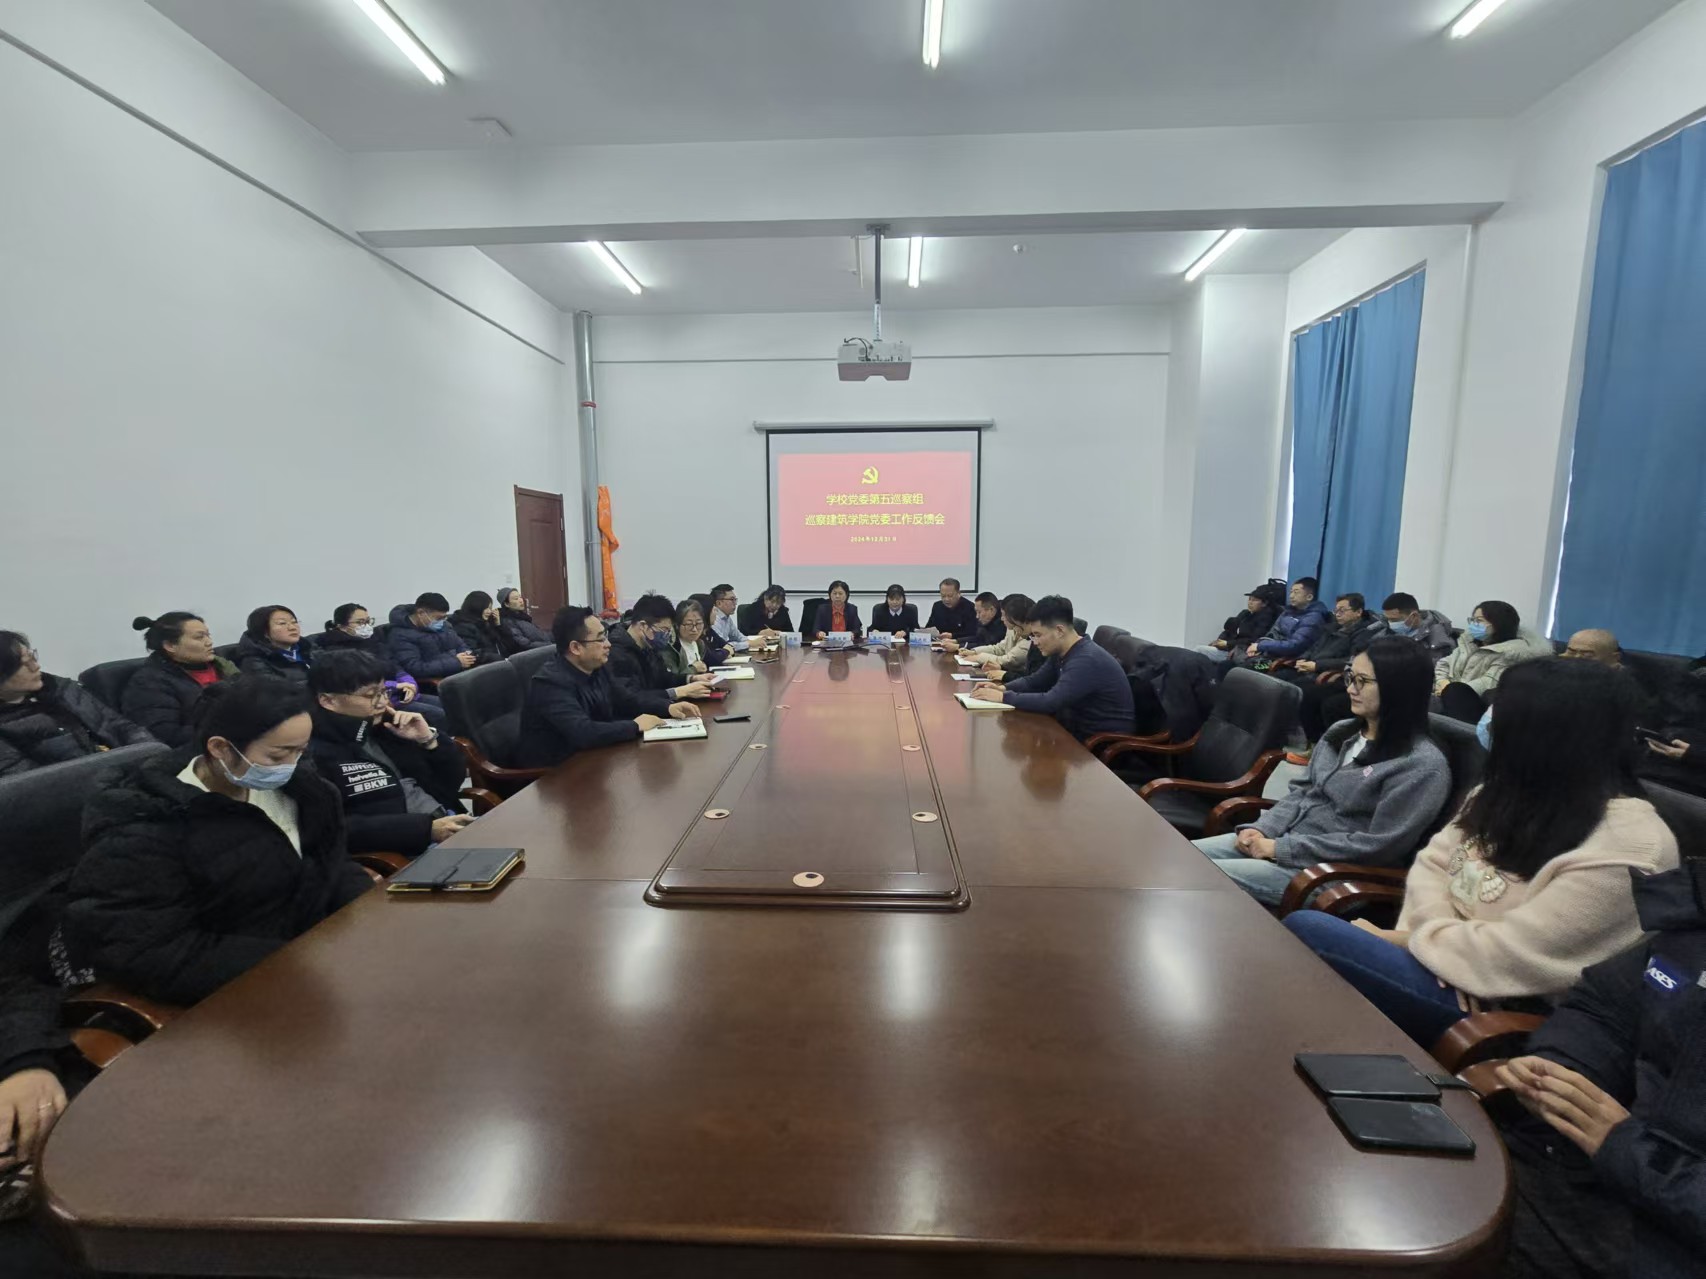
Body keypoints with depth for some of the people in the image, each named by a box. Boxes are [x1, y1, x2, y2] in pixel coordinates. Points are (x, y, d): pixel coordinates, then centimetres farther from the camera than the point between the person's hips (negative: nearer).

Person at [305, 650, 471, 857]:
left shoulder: (384, 726, 13)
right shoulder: (313, 755, -6)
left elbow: (453, 778, 17)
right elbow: (340, 830, -16)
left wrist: (428, 739, -1)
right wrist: (427, 828, -22)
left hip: (451, 822, 7)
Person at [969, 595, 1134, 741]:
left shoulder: (1087, 660, -25)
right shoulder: (1060, 654, 3)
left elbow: (1051, 702, -32)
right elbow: (1034, 681, 13)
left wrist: (1004, 697, -24)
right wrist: (1003, 688, -5)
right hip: (1079, 729, 8)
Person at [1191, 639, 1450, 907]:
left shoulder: (1423, 766, -15)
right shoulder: (1343, 732, 9)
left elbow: (1377, 846, -19)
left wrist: (1281, 848, -19)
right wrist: (1261, 830, -5)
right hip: (1286, 840, 7)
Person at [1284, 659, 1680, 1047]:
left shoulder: (1625, 848, -19)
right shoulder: (1514, 793, 7)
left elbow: (1514, 956, -23)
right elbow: (1433, 861, 6)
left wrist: (1410, 938, -12)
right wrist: (1447, 945, -10)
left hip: (1500, 1007, -7)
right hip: (1456, 969, 7)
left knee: (1304, 931, -23)